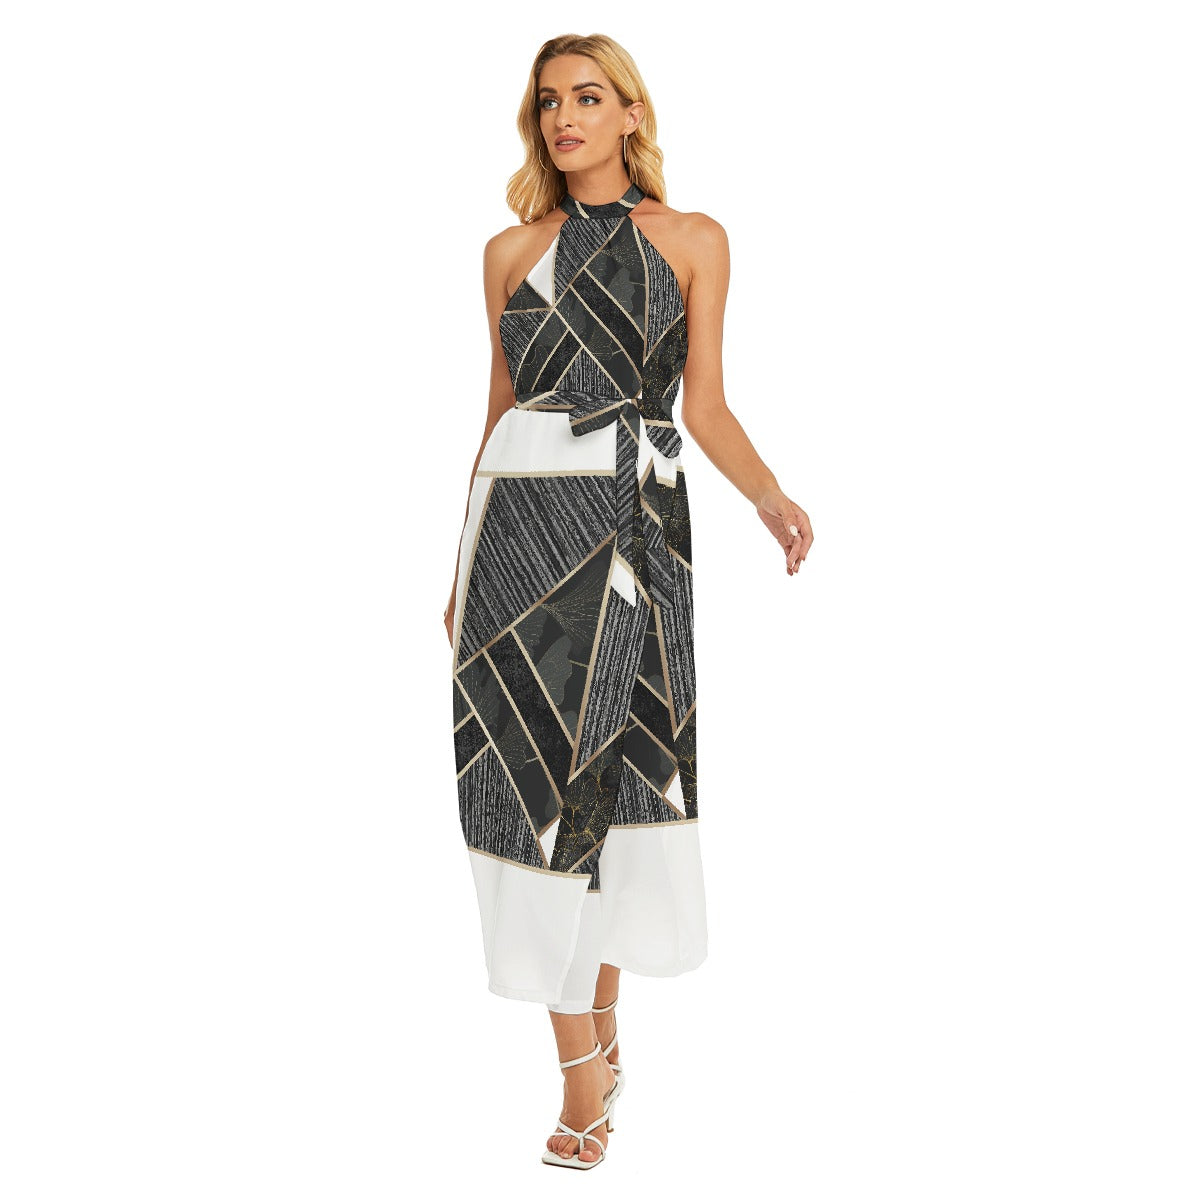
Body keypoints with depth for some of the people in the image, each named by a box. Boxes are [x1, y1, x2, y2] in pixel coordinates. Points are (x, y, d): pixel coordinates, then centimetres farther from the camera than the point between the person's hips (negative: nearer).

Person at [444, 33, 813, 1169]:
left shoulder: (693, 241, 8)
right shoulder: (513, 251, 11)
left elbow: (704, 406, 8)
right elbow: (500, 409, 14)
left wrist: (770, 497, -10)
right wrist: (462, 565, 12)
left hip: (637, 521, 0)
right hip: (521, 516, 1)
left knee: (620, 768, 2)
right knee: (542, 762, -4)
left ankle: (600, 1014, 22)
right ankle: (585, 1072, 2)